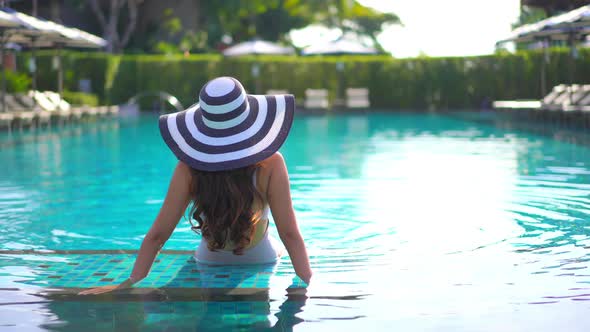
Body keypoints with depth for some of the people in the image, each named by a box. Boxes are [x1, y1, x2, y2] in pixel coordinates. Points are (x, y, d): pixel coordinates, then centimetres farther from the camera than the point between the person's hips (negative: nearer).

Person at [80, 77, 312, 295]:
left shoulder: (189, 169, -26)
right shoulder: (271, 164, -29)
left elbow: (157, 235, -24)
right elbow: (290, 234, -30)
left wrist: (130, 282, -20)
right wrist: (310, 283, -28)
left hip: (209, 262, 1)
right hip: (261, 262, -1)